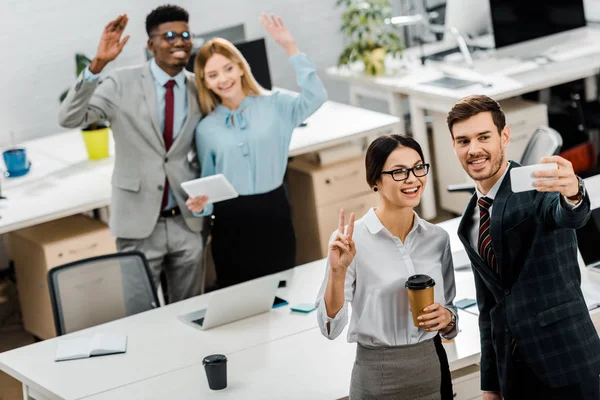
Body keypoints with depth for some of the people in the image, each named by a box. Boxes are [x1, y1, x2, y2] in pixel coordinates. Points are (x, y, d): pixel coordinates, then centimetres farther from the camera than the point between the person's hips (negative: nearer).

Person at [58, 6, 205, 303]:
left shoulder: (200, 88, 4)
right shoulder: (122, 83, -6)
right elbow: (69, 119, -18)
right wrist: (97, 65, -28)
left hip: (187, 221, 3)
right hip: (139, 222, -3)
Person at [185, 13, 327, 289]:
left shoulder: (274, 106, -1)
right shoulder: (206, 129, 5)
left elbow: (315, 97, -18)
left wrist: (289, 48, -21)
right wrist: (201, 204, -14)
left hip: (273, 215, -1)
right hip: (230, 224, 1)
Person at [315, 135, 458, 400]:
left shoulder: (438, 238, 2)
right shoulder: (351, 239, -12)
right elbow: (330, 328, -13)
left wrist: (446, 318, -8)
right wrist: (337, 273, -27)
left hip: (433, 369, 4)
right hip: (378, 378, -4)